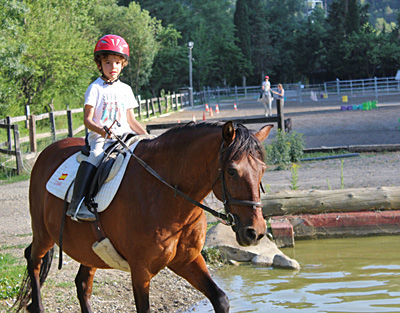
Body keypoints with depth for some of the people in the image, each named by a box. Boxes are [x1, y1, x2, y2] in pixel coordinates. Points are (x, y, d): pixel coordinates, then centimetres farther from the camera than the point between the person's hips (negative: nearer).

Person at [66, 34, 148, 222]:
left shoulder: (125, 90, 17)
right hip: (100, 138, -5)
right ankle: (77, 204, -39)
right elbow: (87, 119, -4)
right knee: (93, 158, -35)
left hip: (124, 136, 5)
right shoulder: (95, 88, 3)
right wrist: (101, 130, -24)